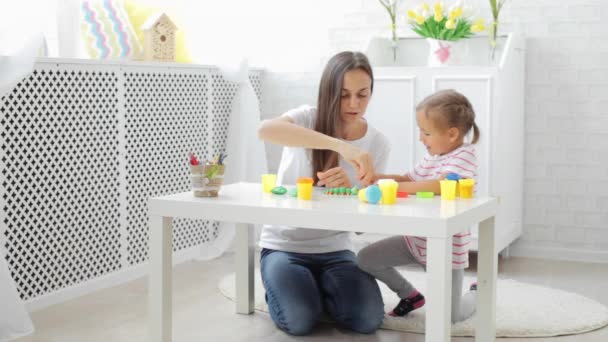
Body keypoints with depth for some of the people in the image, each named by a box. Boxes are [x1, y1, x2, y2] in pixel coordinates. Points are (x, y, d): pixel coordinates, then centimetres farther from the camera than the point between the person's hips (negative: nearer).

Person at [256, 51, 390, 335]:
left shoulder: (378, 144, -3)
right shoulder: (309, 118, -13)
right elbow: (266, 130, -38)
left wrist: (346, 189, -30)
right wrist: (340, 146, -48)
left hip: (334, 250, 3)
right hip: (283, 246, -2)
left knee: (368, 320, -19)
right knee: (299, 321, -25)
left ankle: (318, 290, 11)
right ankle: (280, 289, 10)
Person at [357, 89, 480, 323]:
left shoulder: (464, 155, -19)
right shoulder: (432, 156, 4)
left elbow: (440, 185, -35)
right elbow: (409, 179, 18)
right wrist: (376, 177, 1)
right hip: (416, 240, 7)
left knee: (450, 316, 0)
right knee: (365, 258, -2)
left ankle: (476, 293, 35)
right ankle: (410, 295, 19)